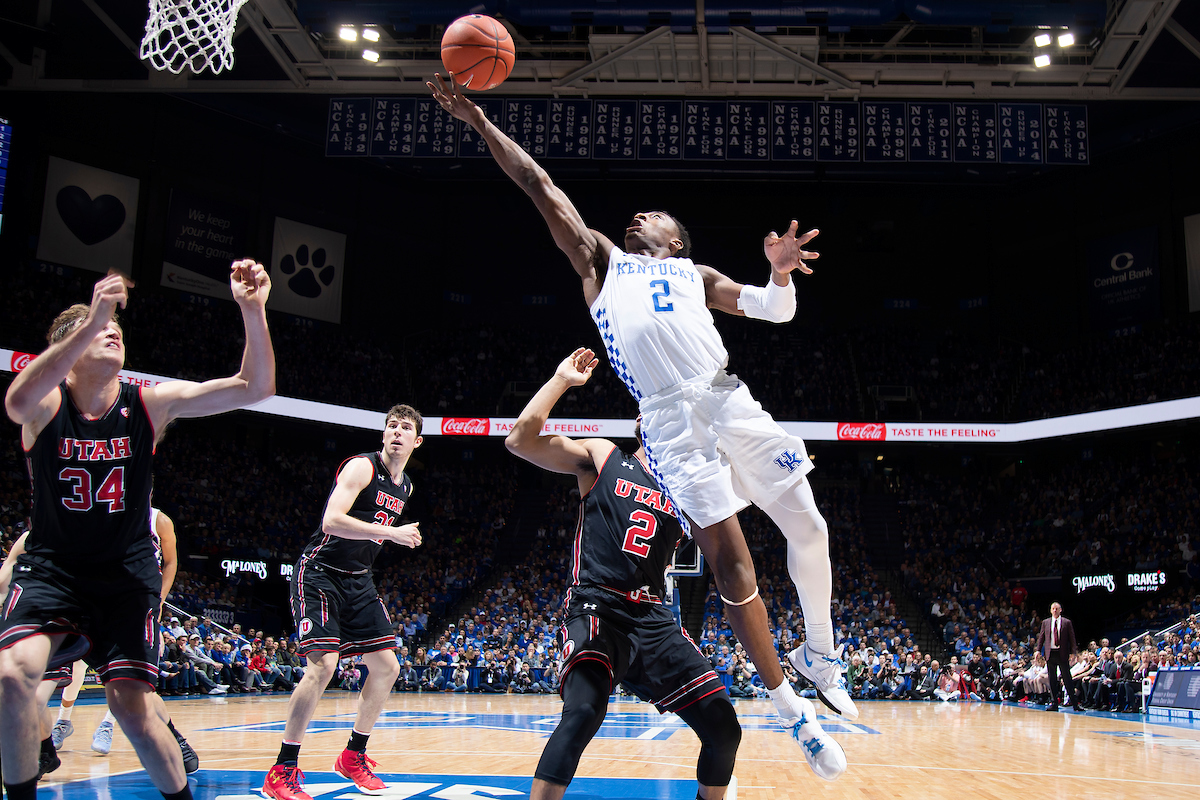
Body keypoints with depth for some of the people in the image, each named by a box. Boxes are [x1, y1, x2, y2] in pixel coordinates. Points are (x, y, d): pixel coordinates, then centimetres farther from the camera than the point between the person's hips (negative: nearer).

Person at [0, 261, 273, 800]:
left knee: (130, 703, -8)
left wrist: (253, 311, -33)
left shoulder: (150, 403, -8)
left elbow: (255, 388, -17)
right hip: (52, 565, 0)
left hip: (126, 570, 1)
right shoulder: (47, 403, -12)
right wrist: (93, 319, -48)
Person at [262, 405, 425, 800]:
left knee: (387, 666, 5)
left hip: (358, 580, 8)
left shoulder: (405, 486, 10)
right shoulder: (362, 467, -15)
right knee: (323, 664, -21)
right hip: (320, 572, -8)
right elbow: (332, 521, -28)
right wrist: (391, 533, -29)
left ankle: (353, 757, 20)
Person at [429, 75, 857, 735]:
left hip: (728, 400, 2)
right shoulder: (602, 260, 26)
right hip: (671, 419, -2)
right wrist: (481, 122, 19)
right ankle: (784, 700, 3)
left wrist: (781, 273, -2)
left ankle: (819, 655, 21)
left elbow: (776, 311, 20)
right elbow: (540, 187, 21)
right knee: (728, 557, -8)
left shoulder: (695, 273, 29)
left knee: (807, 527, -2)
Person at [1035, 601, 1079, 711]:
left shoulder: (1067, 622, 4)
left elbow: (1072, 638, 2)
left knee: (1067, 678, -2)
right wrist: (1038, 650, 2)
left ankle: (1073, 701, 8)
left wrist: (1073, 653, -6)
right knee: (1052, 679, 4)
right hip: (1050, 653, 2)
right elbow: (1041, 637, 12)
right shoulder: (1045, 622, 11)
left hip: (1062, 653, -2)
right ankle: (1054, 703, 7)